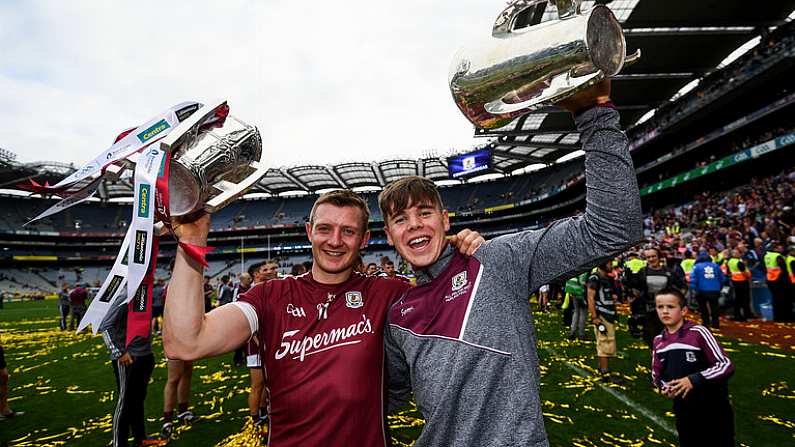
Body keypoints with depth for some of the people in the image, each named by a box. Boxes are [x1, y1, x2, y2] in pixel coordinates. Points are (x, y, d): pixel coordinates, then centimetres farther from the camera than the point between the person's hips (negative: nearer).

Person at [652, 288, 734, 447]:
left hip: (713, 412, -4)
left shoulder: (698, 332, -16)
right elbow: (656, 375, 9)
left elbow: (726, 366, -17)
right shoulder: (658, 341, -1)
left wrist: (694, 380, -26)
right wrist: (665, 388, -11)